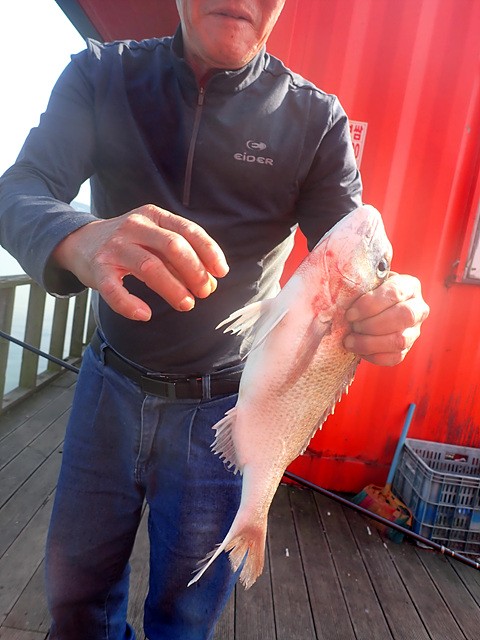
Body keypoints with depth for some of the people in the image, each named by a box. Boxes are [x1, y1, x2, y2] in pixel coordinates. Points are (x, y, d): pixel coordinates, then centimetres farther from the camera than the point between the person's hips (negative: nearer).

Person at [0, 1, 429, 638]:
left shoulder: (316, 119, -6)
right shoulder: (100, 76, -1)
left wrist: (389, 310, -33)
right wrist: (78, 239, -36)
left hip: (224, 407, -1)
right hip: (110, 384, 2)